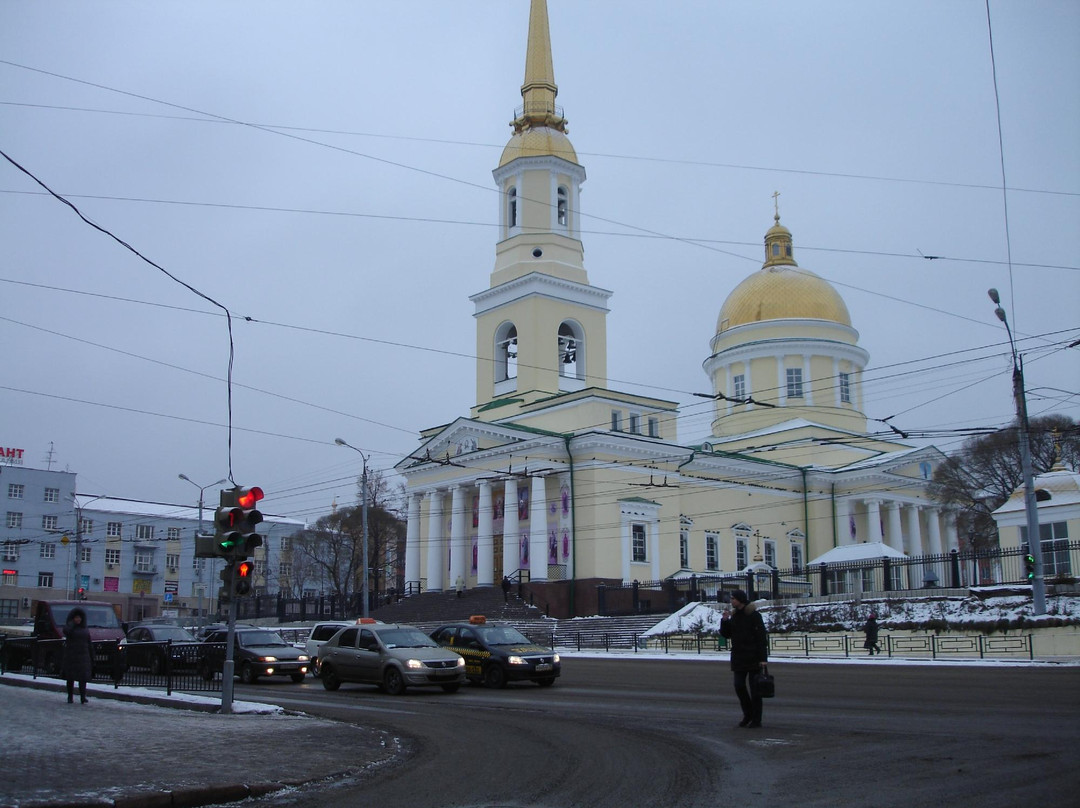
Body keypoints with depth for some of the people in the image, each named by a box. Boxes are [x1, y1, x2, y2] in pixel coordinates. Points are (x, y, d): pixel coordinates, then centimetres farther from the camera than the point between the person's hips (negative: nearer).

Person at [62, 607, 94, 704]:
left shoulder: (85, 630, 13)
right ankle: (70, 697, 12)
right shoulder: (68, 627, 3)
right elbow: (66, 631, -24)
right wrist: (72, 622, -8)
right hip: (70, 656, -2)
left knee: (83, 676, -9)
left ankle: (83, 697, -14)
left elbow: (90, 645, 14)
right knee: (70, 678, 3)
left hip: (83, 656, 2)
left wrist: (91, 658, 8)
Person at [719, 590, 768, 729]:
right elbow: (725, 634, 13)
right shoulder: (734, 616, 10)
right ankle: (748, 714, 22)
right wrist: (724, 620, -4)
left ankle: (756, 719, 7)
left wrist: (763, 658, -18)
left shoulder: (754, 616, -11)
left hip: (753, 658, -6)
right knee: (739, 686, 5)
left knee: (754, 688, 0)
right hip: (739, 658, 6)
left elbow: (762, 637, -13)